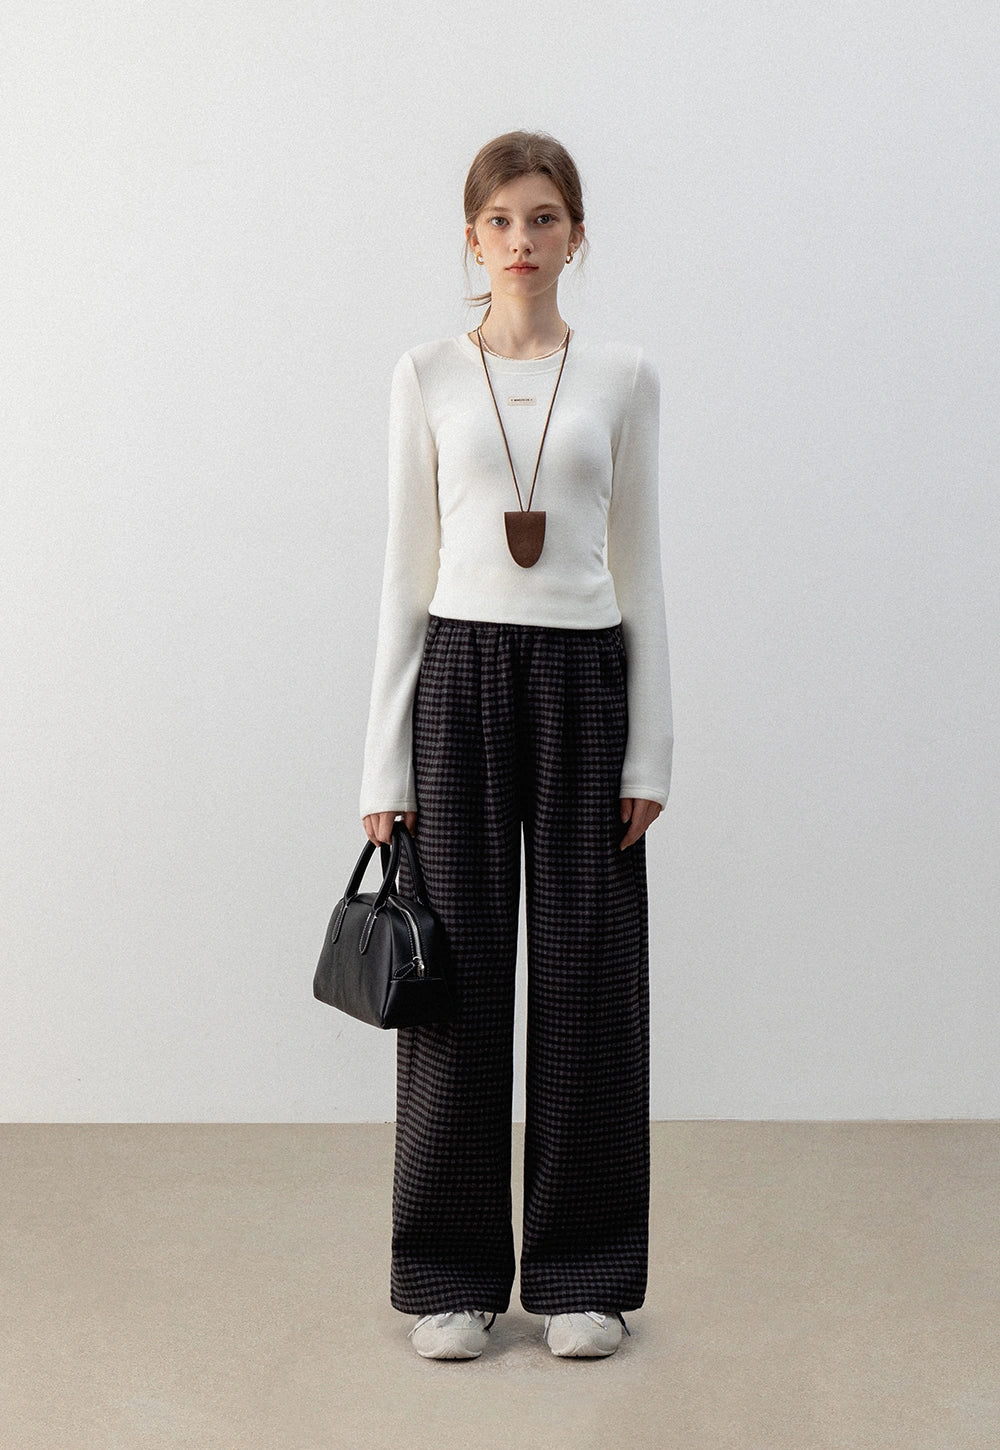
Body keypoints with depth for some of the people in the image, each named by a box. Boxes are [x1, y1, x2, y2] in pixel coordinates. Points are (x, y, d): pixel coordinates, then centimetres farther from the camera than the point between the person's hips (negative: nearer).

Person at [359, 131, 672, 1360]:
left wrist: (649, 749, -1)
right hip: (461, 676, 0)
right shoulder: (428, 377, 4)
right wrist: (385, 762, -3)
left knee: (589, 975, 5)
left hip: (584, 682, 1)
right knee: (459, 971, 4)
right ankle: (453, 1276, 19)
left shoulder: (623, 380, 5)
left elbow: (638, 569, 5)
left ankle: (581, 1276, 20)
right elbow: (408, 569, 2)